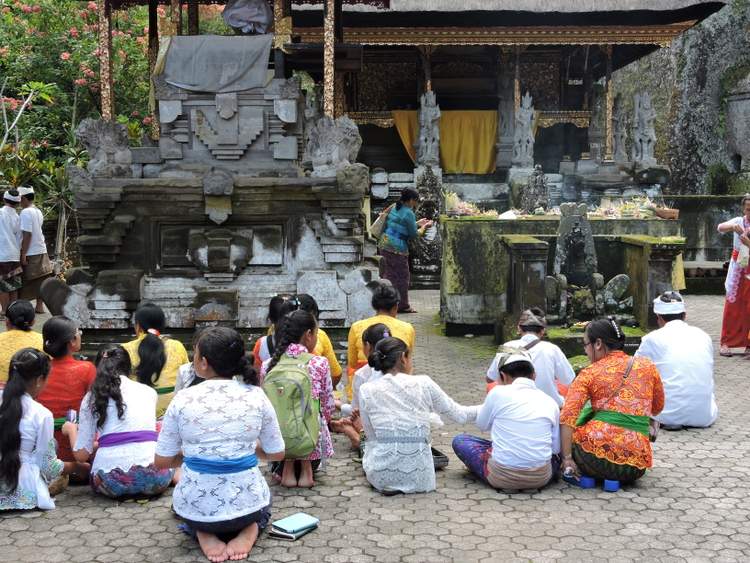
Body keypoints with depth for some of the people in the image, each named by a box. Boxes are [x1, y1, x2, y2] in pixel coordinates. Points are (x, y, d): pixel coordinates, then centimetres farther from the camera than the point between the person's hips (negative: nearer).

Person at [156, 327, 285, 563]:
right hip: (246, 504, 0)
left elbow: (162, 461, -1)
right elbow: (277, 454, 4)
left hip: (195, 508, 0)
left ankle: (204, 532, 5)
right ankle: (249, 529, 4)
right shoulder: (256, 396, -6)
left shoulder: (183, 399, -9)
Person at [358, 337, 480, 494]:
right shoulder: (423, 384, -4)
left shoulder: (366, 390, -3)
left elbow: (370, 435, 3)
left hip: (380, 475, 1)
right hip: (417, 477, 0)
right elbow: (459, 415, 5)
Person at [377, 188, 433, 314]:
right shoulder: (409, 213, -13)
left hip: (384, 243, 8)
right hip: (397, 248, -8)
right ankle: (402, 305, 10)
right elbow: (414, 234, -8)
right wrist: (424, 227, 8)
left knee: (389, 274, 15)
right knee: (402, 276, 3)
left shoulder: (394, 207, 13)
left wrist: (418, 223, 24)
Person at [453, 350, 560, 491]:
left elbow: (482, 425, 11)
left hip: (501, 477, -4)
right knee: (559, 452, 35)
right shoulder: (550, 402, 3)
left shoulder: (499, 393, -6)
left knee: (459, 440, 16)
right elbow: (556, 448, 6)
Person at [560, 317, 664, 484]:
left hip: (595, 455, -3)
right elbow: (657, 408, 23)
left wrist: (567, 459, -9)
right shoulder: (647, 366, 9)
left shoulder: (589, 374, 1)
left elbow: (567, 416, -11)